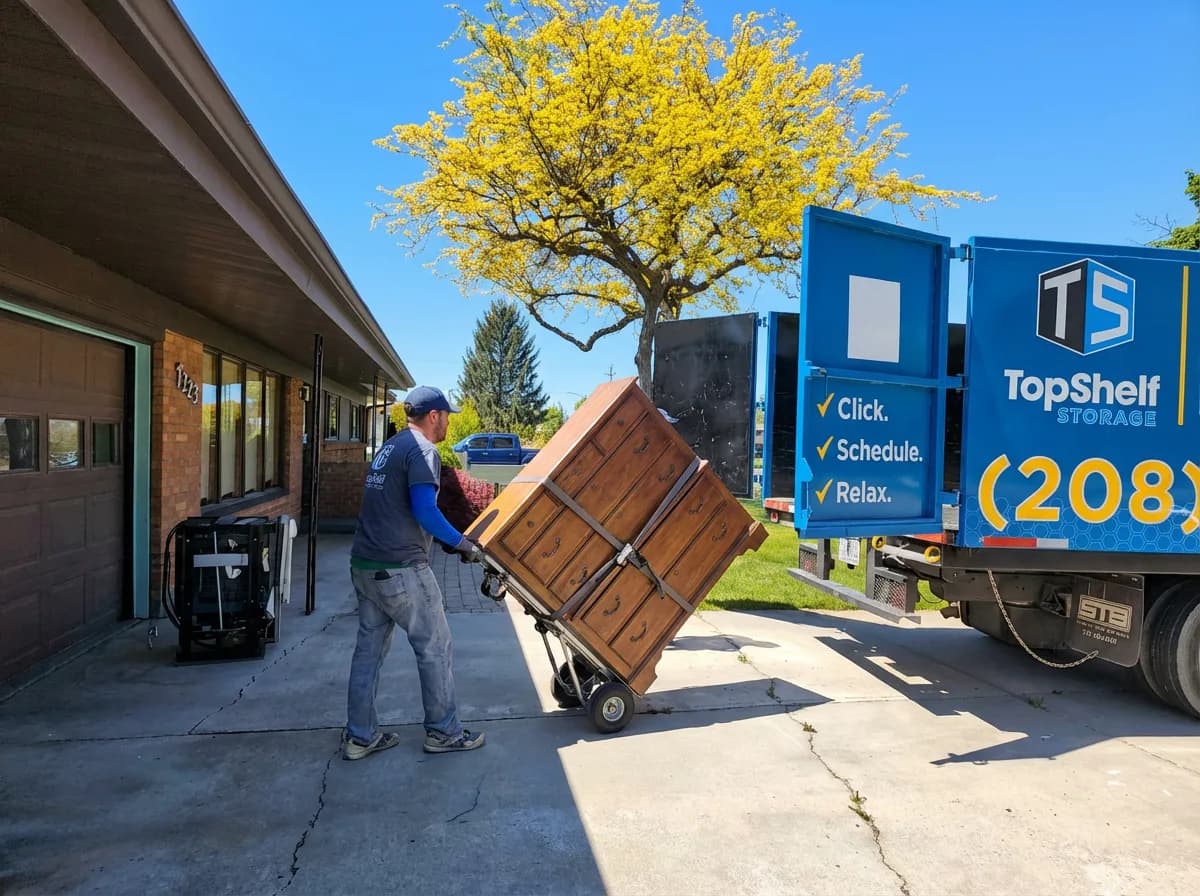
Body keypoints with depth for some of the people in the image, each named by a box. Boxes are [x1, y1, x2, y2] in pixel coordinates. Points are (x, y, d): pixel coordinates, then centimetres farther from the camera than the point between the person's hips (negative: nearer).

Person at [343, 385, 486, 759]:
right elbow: (424, 511, -21)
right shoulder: (422, 450, -11)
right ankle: (443, 732, 14)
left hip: (365, 564, 9)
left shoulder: (390, 446, 18)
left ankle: (360, 736, 20)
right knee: (435, 648, 4)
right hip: (401, 569, -9)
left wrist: (445, 540, 21)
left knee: (369, 648, 13)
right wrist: (461, 542, -8)